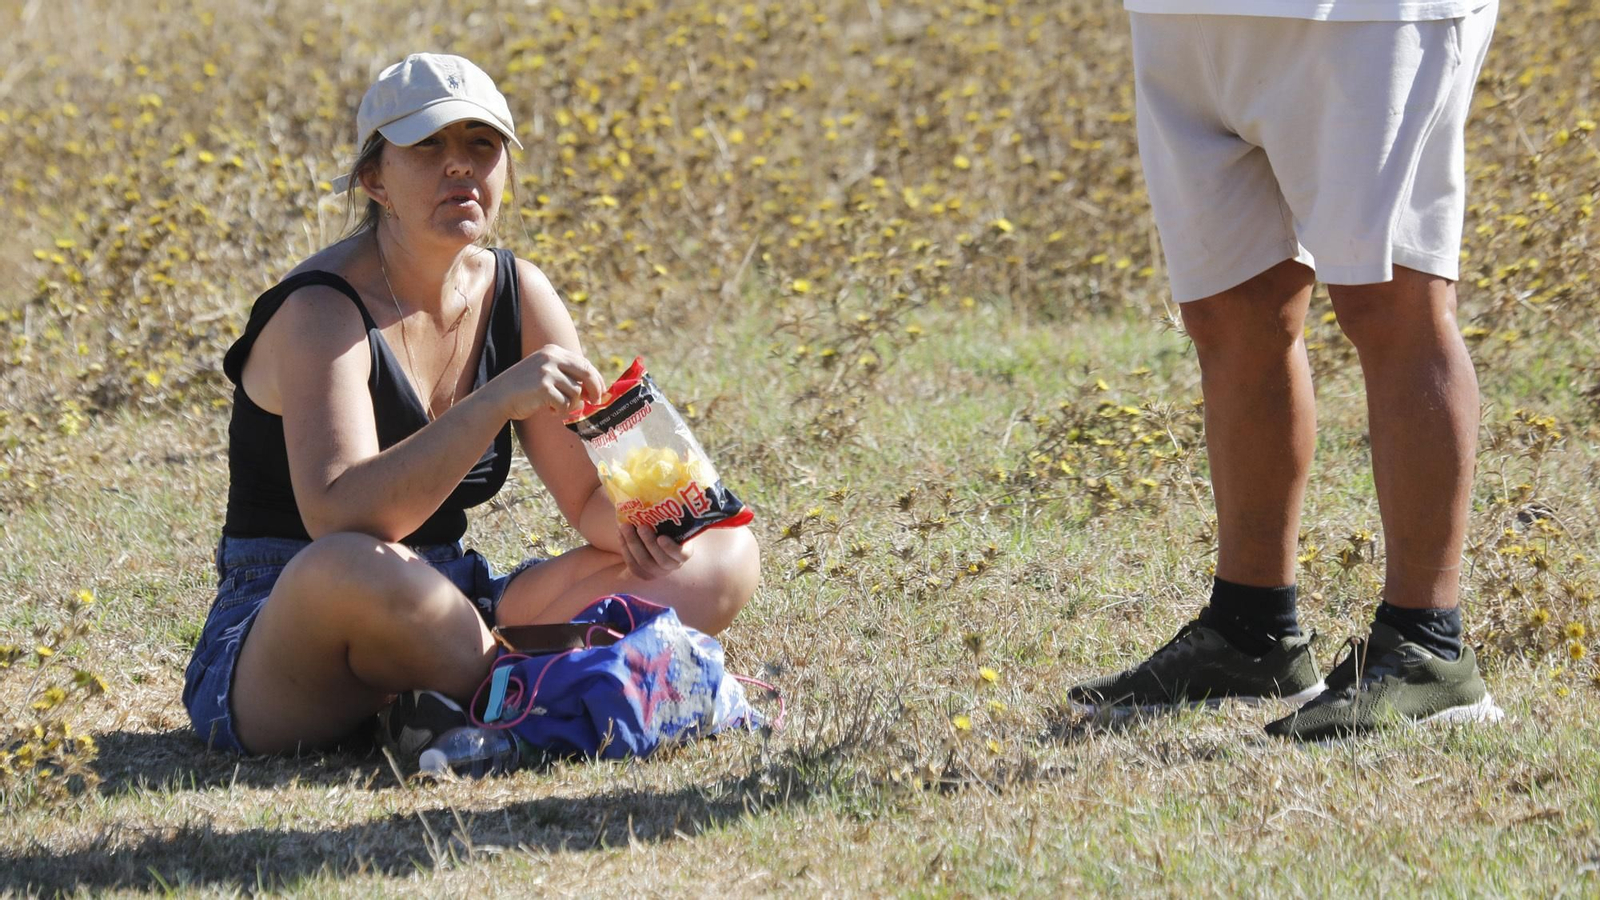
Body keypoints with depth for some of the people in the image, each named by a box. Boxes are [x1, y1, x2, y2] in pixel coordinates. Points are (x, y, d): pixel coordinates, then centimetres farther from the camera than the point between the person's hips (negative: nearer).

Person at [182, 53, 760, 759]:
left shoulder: (517, 294, 4)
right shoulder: (322, 311, -17)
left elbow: (594, 499, 5)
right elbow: (337, 518, -33)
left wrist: (637, 520, -19)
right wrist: (496, 403, -40)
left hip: (446, 612, 7)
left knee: (722, 555, -5)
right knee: (358, 568, -44)